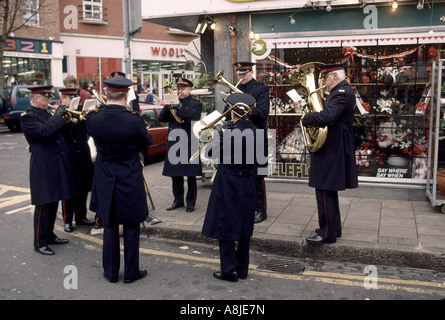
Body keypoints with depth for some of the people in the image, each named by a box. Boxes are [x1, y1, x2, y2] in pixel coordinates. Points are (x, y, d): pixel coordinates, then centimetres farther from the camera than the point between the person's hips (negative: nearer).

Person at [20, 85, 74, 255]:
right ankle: (40, 243, 9)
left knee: (53, 202, 16)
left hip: (56, 165, 9)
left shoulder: (46, 114, 15)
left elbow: (56, 131, 20)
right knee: (43, 206, -2)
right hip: (43, 167, -9)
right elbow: (44, 132, -27)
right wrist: (57, 116, -17)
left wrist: (61, 117, 7)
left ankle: (49, 235, 29)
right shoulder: (28, 117, -12)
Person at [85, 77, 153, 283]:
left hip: (105, 180, 3)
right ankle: (131, 272, 20)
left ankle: (111, 272, 25)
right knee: (131, 227, 11)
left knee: (109, 227, 15)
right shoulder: (134, 120, -20)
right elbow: (148, 141, -1)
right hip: (130, 180, -3)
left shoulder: (93, 118, -11)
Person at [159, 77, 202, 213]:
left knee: (191, 175, 1)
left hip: (189, 144, -5)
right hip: (174, 144, 5)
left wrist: (178, 109, -22)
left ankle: (190, 202, 12)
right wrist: (167, 108, -13)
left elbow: (193, 118, -17)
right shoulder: (173, 103, 15)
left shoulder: (195, 104, 1)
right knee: (175, 175, 9)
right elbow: (162, 118, 6)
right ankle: (178, 200, 22)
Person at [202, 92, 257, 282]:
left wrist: (216, 136, 4)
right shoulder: (252, 129, 0)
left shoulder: (229, 132, -20)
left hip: (229, 183, -6)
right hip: (247, 184, 7)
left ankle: (229, 270, 11)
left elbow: (211, 152, -12)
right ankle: (242, 268, 25)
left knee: (225, 226, 4)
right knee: (244, 226, 15)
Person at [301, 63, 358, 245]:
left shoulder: (341, 93, -18)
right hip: (333, 149, 11)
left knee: (325, 192, -6)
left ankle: (328, 234, 1)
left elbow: (326, 117, -32)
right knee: (328, 191, 18)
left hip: (331, 150, -11)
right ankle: (333, 228, 29)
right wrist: (313, 117, 1)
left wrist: (307, 118, -16)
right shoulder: (342, 91, 17)